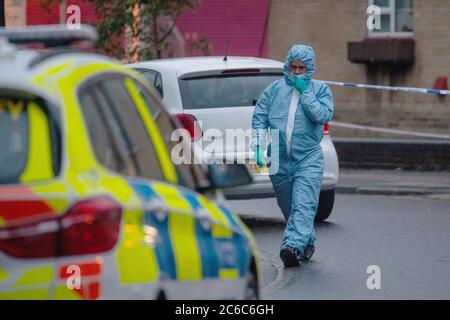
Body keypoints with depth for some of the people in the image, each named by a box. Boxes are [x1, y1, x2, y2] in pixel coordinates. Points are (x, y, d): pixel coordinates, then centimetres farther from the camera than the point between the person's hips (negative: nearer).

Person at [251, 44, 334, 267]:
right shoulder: (274, 89, 9)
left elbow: (323, 116, -12)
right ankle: (307, 243, 30)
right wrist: (258, 146, -3)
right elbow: (259, 118, 8)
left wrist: (305, 92, -11)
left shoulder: (320, 90, 3)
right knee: (288, 207, 13)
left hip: (308, 159, -4)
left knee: (303, 206, -19)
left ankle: (294, 245, -31)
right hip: (279, 161, 4)